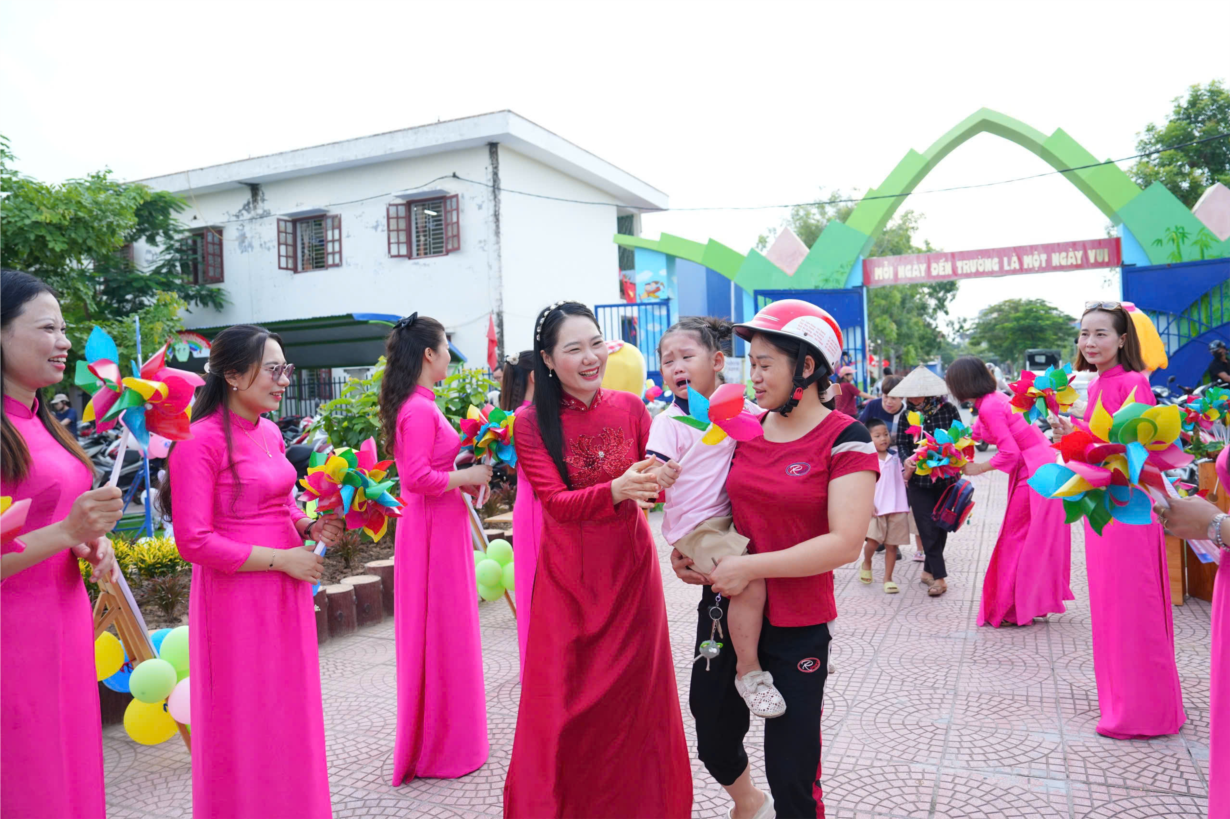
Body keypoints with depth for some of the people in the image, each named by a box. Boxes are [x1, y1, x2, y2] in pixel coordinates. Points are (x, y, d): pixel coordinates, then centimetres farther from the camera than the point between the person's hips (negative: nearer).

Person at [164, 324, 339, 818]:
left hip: (286, 593, 7)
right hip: (236, 598, -7)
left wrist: (311, 527, 1)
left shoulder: (269, 433, 7)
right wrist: (280, 558, -16)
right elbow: (194, 541, -18)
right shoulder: (201, 441, -16)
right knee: (245, 723, 6)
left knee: (290, 713, 17)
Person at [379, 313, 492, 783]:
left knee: (435, 630, 18)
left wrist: (462, 476, 11)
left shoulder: (415, 406, 11)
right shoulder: (421, 409, -19)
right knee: (441, 630, 1)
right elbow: (417, 478, -26)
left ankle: (439, 736, 33)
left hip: (434, 525, 10)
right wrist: (467, 476, -14)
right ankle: (443, 746, 15)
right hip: (434, 528, -10)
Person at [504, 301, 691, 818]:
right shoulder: (532, 423, -8)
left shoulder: (630, 408, -2)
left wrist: (654, 484, -26)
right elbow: (556, 502, -16)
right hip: (567, 580, -2)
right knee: (564, 703, 5)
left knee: (634, 696, 12)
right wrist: (616, 490, -34)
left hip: (631, 572, 2)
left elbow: (658, 475, -2)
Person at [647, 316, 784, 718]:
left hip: (732, 516, 6)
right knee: (751, 579, -21)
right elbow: (653, 474, -16)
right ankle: (748, 670, -4)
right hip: (695, 527, -6)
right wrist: (659, 476, -38)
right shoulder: (669, 422, -8)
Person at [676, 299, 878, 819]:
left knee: (791, 774, 4)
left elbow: (845, 543, -21)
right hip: (725, 611, 6)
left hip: (796, 626, -5)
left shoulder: (845, 439, -12)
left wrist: (750, 567, -22)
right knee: (713, 743, 20)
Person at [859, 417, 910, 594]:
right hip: (876, 508, -3)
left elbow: (902, 479, 15)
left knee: (892, 544, 6)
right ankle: (866, 564, 20)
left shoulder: (894, 457, 9)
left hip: (897, 507, 4)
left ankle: (888, 578, 18)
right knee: (873, 541, -13)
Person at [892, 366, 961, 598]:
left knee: (941, 526, 9)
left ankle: (929, 570, 24)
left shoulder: (947, 409, -5)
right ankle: (939, 576, 2)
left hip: (945, 477, 0)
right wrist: (907, 460, -18)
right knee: (928, 529, -3)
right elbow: (901, 443, 1)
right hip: (919, 479, 0)